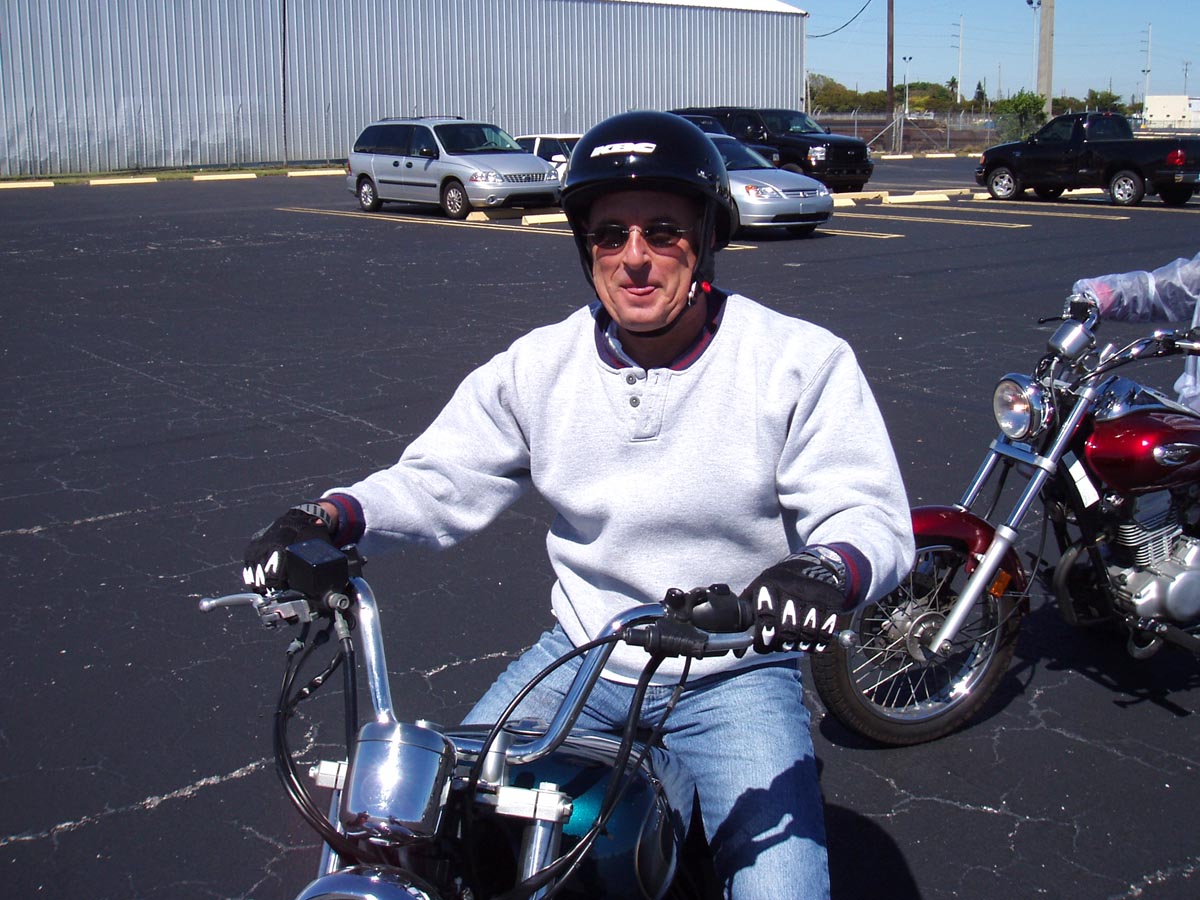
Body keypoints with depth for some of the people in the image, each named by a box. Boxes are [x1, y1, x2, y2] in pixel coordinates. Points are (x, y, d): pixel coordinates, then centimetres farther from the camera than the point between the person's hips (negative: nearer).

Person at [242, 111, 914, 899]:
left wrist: (830, 569, -40)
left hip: (735, 674, -3)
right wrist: (330, 520, -17)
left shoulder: (802, 361, -11)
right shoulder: (540, 365, -1)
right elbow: (437, 481, 3)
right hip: (580, 656, 3)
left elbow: (873, 515, -16)